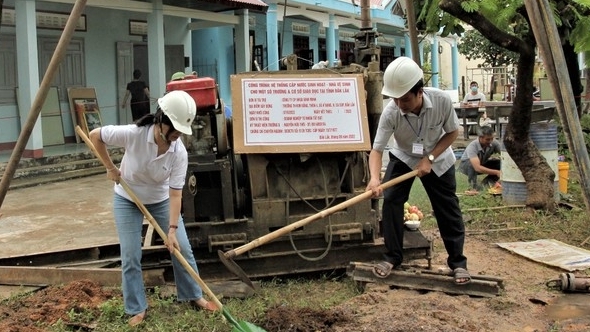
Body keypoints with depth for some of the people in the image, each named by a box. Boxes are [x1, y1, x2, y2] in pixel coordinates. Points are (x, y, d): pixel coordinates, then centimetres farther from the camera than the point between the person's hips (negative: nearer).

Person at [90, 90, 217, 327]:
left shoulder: (179, 153, -25)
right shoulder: (133, 134, -31)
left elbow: (175, 193, -24)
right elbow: (95, 135, -18)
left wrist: (172, 229, -29)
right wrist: (111, 168, -13)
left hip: (161, 200, 2)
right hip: (128, 200, -2)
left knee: (182, 248, 2)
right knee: (130, 256, -3)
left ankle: (193, 296, 22)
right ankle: (137, 309, 14)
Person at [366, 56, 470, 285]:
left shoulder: (442, 101, -32)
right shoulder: (390, 113, -33)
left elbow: (452, 132, -15)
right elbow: (377, 149, -32)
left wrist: (429, 158, -24)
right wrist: (375, 178, -51)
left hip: (438, 159, 0)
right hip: (403, 158, 0)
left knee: (447, 208, 2)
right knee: (390, 200, -12)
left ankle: (458, 261, 16)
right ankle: (393, 257, 3)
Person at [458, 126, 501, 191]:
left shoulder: (494, 143, -24)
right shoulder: (472, 146, -37)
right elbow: (477, 168, -45)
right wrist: (496, 172, -48)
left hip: (482, 164, 4)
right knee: (472, 164, -39)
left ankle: (488, 180, 0)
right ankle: (472, 182, -14)